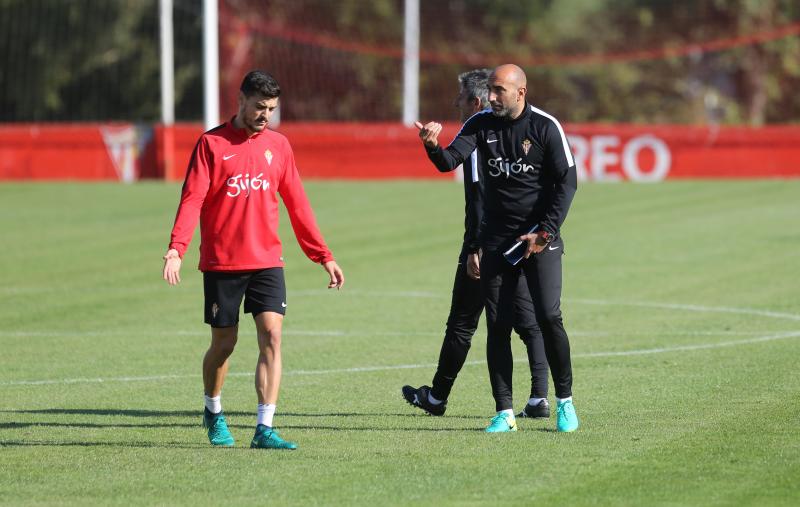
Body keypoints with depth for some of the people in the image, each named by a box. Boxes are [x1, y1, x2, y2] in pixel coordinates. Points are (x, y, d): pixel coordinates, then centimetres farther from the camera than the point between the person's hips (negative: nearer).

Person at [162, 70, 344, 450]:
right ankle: (213, 412, 33)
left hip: (266, 262, 2)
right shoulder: (212, 144, -3)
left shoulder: (277, 145, 8)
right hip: (221, 264, -2)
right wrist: (176, 249, -23)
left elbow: (297, 205, 13)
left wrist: (323, 256, 11)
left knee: (271, 337, -12)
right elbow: (192, 199, -10)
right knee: (224, 343, 7)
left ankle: (265, 429, -13)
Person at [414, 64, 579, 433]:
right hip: (497, 238, 3)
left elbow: (567, 182, -4)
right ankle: (504, 412, 3)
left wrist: (544, 232, -10)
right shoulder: (481, 125, 2)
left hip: (539, 237, -3)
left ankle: (564, 401, 4)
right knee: (497, 326, -2)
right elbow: (450, 161, -10)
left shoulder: (545, 127, -6)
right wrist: (433, 147, -33)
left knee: (548, 318, -13)